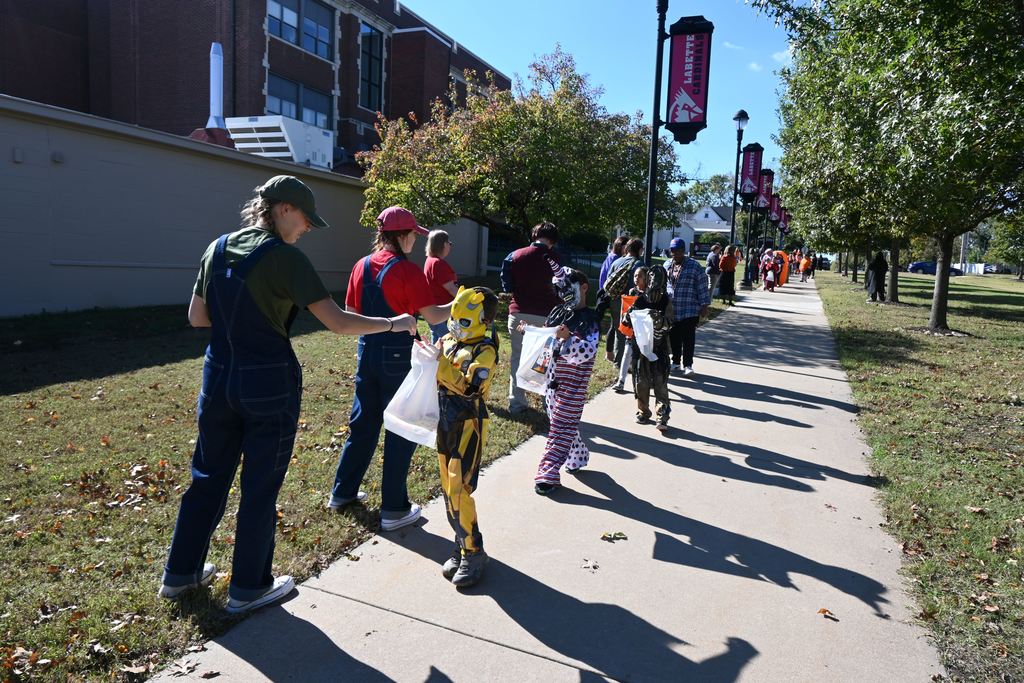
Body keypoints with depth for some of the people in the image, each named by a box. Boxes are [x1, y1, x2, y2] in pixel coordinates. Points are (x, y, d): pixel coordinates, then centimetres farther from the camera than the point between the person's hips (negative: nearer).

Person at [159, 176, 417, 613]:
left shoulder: (218, 248, 5)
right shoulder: (284, 257, -15)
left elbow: (196, 317, 13)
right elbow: (338, 323, -18)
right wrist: (392, 323, -6)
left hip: (219, 380, 7)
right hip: (269, 385, -7)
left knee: (208, 477, 20)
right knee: (260, 488, 7)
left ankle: (180, 574, 35)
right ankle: (248, 588, 22)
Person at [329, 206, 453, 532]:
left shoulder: (362, 266, 4)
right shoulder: (408, 270, -14)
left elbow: (351, 313, 9)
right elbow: (433, 316, -16)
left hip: (366, 352, 6)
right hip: (397, 357, -6)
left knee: (362, 423, 20)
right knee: (401, 432, 5)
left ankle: (342, 492, 31)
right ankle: (394, 510, 12)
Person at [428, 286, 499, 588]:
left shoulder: (485, 350, -12)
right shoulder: (448, 341, 7)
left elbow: (469, 387, -25)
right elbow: (438, 378, 15)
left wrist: (441, 363, -29)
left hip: (468, 425, -7)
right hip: (446, 422, 7)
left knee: (459, 490, -9)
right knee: (448, 488, 12)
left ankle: (473, 552, 6)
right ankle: (462, 546, 25)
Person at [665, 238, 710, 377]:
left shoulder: (694, 266, -5)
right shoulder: (667, 266, 10)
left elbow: (702, 286, -5)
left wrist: (704, 305, -8)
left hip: (689, 311, -4)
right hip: (670, 311, 5)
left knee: (688, 340, 0)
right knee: (674, 339, 11)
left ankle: (688, 365, 7)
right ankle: (675, 362, 24)